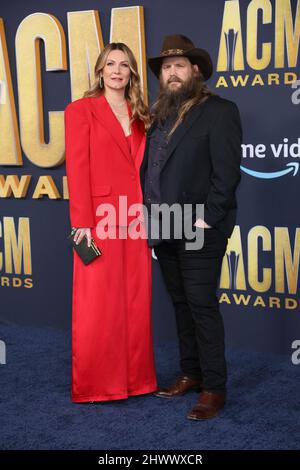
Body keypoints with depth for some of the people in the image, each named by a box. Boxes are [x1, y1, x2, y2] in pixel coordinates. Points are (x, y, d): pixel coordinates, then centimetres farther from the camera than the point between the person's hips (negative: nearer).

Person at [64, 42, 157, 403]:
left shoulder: (140, 115, 17)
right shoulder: (80, 110, 2)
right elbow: (77, 168, -6)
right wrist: (83, 223, -12)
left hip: (135, 221, 5)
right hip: (100, 220, -5)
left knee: (136, 303, 9)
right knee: (98, 307, 0)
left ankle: (135, 377, 21)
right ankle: (93, 384, 13)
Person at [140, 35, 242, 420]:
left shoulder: (219, 111, -6)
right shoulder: (159, 115, 15)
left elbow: (227, 172, -13)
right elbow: (150, 170, 14)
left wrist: (206, 219, -18)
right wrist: (150, 217, 5)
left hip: (198, 230, -7)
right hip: (163, 230, 7)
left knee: (202, 306, -3)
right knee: (181, 304, 14)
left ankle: (214, 388, 7)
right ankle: (190, 374, 27)